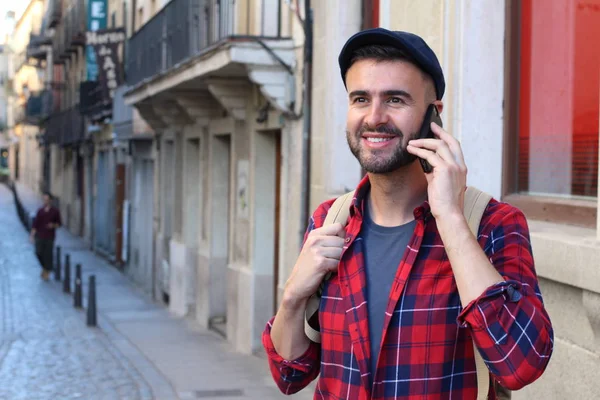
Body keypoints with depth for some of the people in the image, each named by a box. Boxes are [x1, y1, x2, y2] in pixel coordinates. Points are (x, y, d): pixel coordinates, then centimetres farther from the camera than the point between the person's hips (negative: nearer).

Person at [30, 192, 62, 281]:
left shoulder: (55, 211, -1)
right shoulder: (40, 210, 5)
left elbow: (59, 223, 5)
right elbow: (35, 223, 6)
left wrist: (53, 225, -16)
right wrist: (32, 235, 0)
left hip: (49, 237, -2)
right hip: (39, 236, 2)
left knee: (48, 254, 0)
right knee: (38, 253, -4)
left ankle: (47, 272, 15)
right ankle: (44, 267, 22)